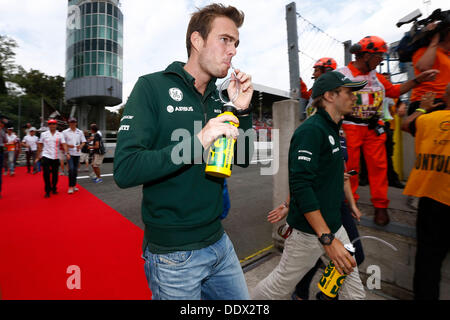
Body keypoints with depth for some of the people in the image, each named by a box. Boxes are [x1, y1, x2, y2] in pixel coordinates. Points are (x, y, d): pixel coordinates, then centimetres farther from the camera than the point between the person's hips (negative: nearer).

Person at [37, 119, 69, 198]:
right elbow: (40, 145, 10)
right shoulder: (44, 134, 5)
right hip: (46, 156, 0)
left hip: (56, 157, 1)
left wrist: (66, 153, -19)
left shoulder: (60, 134, 3)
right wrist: (39, 154, 8)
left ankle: (54, 189, 24)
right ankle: (47, 191, 5)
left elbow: (63, 144, -7)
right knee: (46, 174, -5)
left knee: (55, 174, 8)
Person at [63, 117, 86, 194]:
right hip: (69, 153, -3)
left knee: (75, 170, 9)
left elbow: (83, 142, 10)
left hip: (77, 153, 3)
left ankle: (74, 185, 20)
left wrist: (80, 146, -11)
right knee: (71, 169, -13)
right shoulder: (65, 132, 2)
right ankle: (70, 187, -4)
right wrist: (68, 145, -16)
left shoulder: (80, 132, 9)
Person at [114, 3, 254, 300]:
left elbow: (243, 159, 7)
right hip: (174, 254, -6)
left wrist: (243, 111, -6)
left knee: (241, 301, 22)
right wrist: (196, 143, -30)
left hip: (219, 242, 6)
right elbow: (125, 170, -20)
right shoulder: (153, 87, -11)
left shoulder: (217, 100, 6)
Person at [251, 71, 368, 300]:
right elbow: (300, 185, -27)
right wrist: (327, 238, -27)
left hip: (334, 226, 9)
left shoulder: (332, 130, 12)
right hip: (308, 232, -9)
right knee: (280, 286, 10)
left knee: (355, 290, 17)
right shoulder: (311, 129, -19)